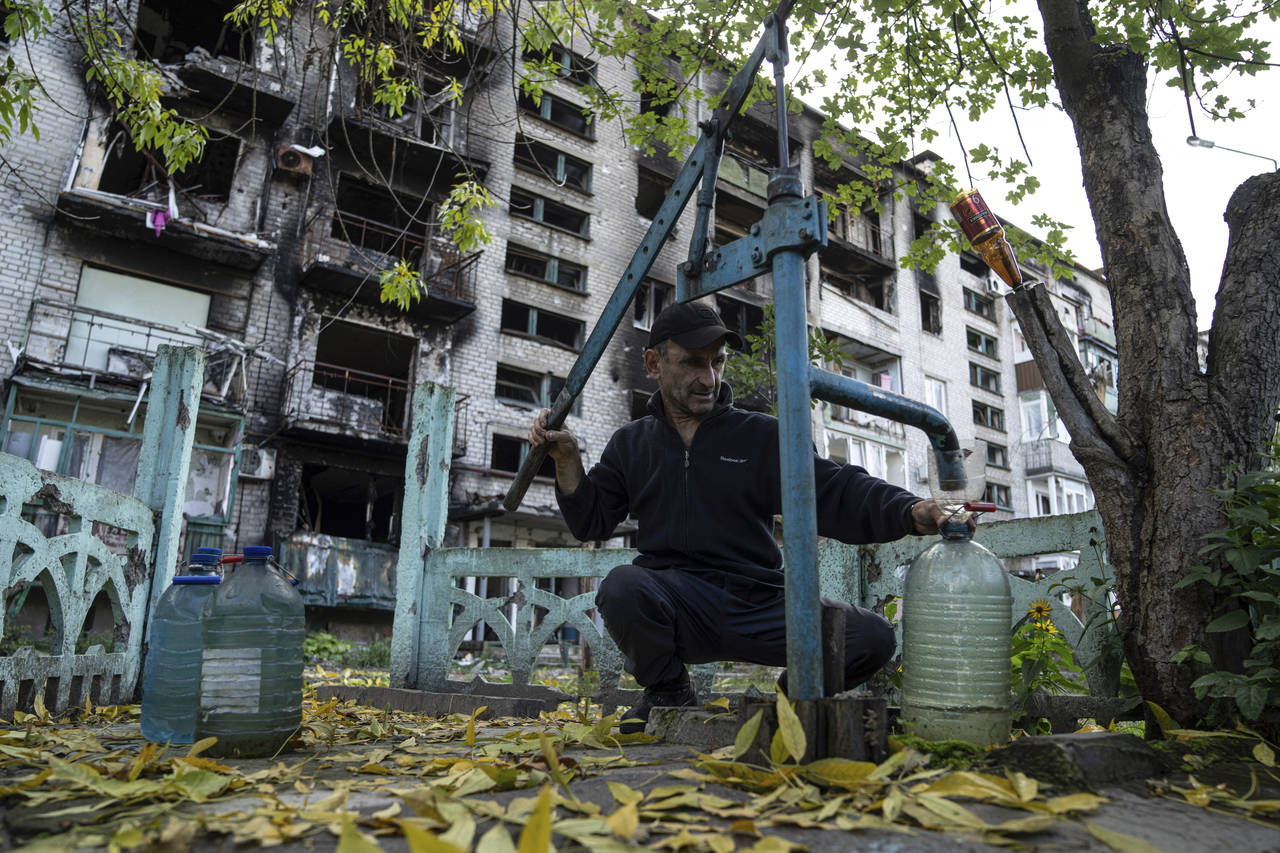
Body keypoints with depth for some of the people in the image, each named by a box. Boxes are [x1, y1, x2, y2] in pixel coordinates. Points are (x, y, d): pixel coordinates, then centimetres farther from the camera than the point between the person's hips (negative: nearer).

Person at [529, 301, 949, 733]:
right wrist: (567, 461, -3)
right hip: (678, 602, 0)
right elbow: (591, 523, 13)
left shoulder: (761, 435, 8)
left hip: (758, 607, 0)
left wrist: (911, 511, -18)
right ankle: (669, 692, -1)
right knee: (621, 586, -34)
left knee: (873, 636, -20)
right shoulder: (631, 444, 13)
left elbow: (837, 492, -1)